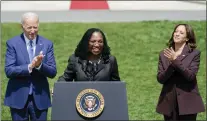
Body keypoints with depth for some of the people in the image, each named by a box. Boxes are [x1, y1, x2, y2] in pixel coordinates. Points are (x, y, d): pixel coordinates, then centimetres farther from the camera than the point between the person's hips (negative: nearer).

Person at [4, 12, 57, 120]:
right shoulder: (12, 43, -3)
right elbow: (9, 71, -11)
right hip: (18, 97, -1)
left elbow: (53, 72, -1)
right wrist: (29, 66, -23)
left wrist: (40, 65, -20)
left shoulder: (47, 44, 2)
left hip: (40, 98, 2)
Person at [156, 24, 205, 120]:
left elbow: (191, 76, -13)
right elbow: (160, 79, -1)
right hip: (169, 102, 3)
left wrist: (176, 61, -20)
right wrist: (171, 65, -16)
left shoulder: (195, 54, -2)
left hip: (187, 102, -2)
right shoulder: (164, 54, 7)